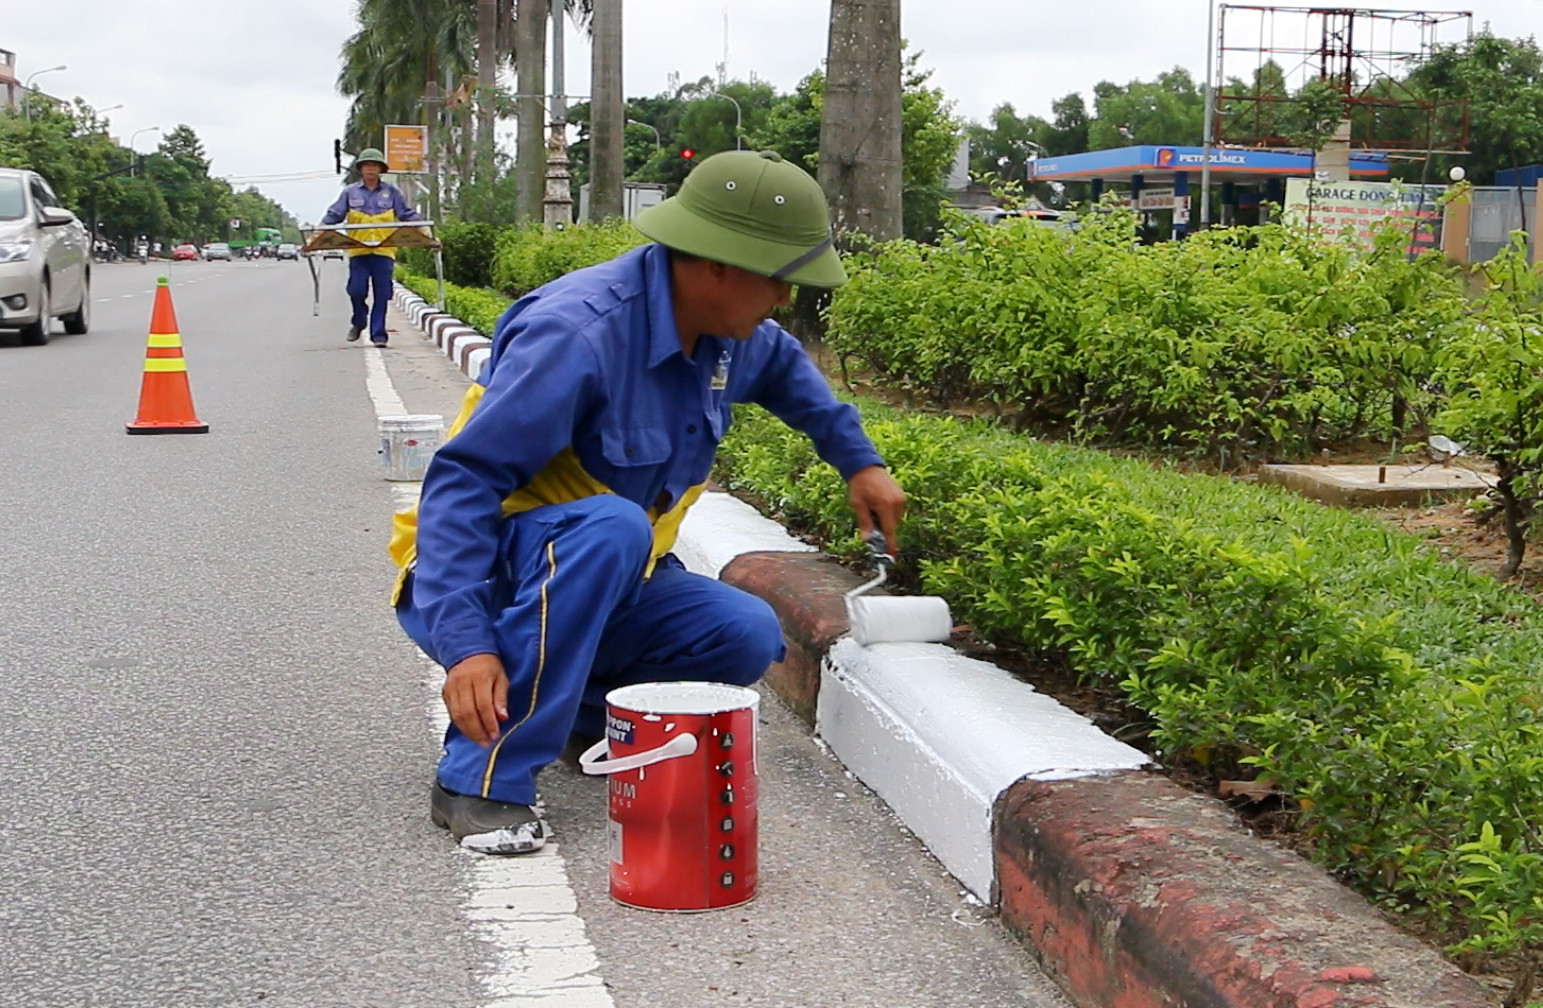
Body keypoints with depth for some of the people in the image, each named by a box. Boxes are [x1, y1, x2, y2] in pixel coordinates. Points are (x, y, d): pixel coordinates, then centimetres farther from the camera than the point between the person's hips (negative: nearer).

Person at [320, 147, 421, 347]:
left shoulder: (392, 192, 9)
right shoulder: (350, 192, 10)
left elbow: (407, 214, 9)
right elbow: (334, 215, 8)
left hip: (384, 250, 0)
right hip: (358, 250, 0)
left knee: (382, 294, -3)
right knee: (357, 290, -7)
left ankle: (378, 334, 5)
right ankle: (358, 321, 21)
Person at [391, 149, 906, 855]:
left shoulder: (723, 333, -1)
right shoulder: (578, 332, -28)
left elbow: (783, 365, 26)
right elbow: (461, 482, -31)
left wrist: (859, 461, 19)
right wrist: (466, 645, -40)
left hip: (600, 588, 8)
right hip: (483, 580, -7)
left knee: (748, 638, -16)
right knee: (608, 527, -38)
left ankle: (569, 704, 7)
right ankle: (482, 777, -31)